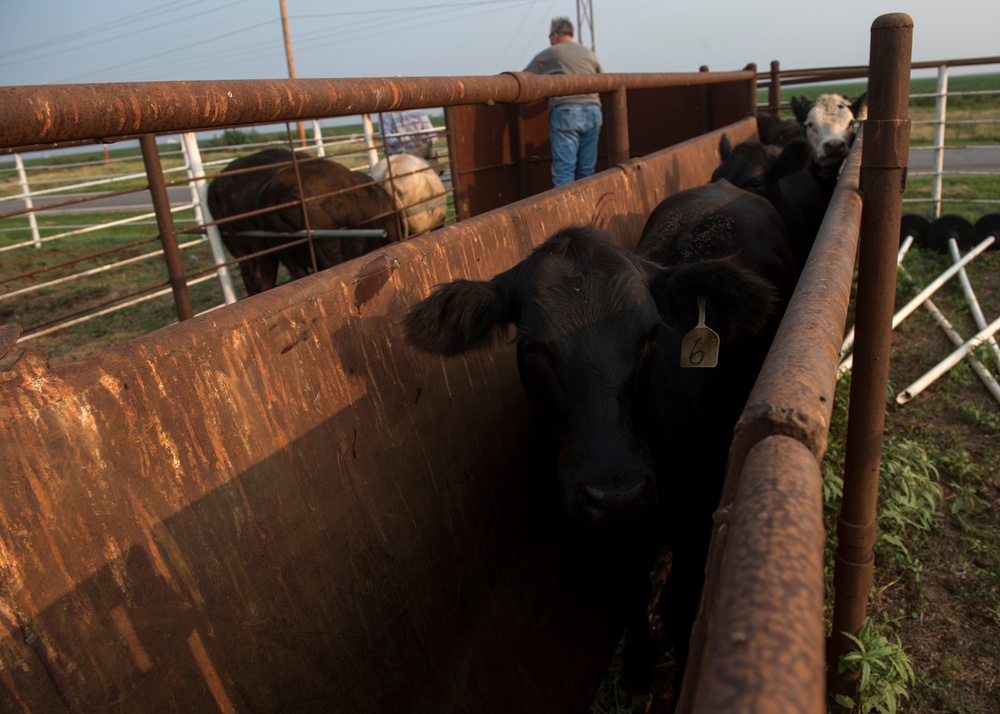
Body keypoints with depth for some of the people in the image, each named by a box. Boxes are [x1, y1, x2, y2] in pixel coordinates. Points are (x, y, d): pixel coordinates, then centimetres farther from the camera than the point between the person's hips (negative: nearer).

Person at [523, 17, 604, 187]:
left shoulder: (548, 54, 10)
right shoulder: (589, 53, 22)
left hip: (565, 111, -4)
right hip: (593, 112, 4)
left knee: (564, 169, -9)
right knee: (586, 171, 8)